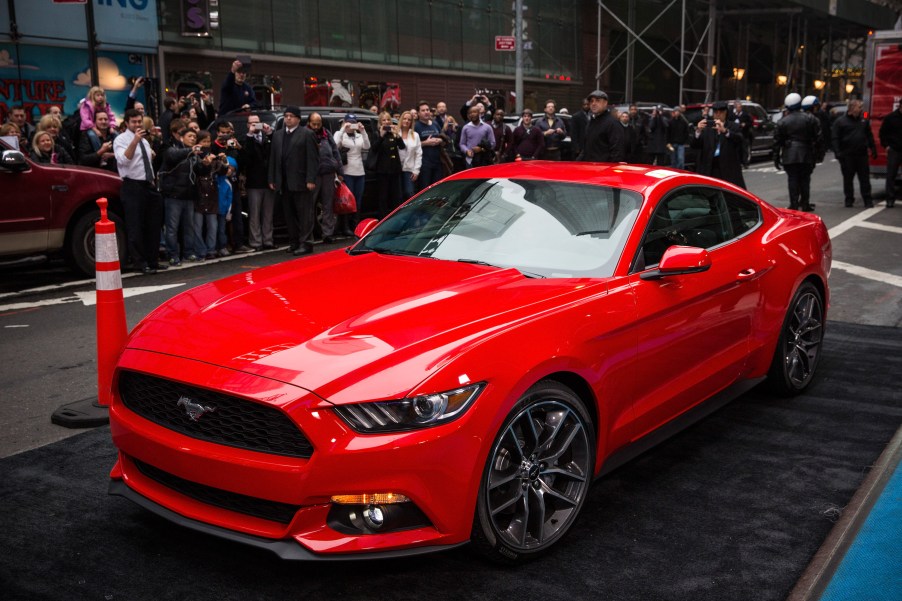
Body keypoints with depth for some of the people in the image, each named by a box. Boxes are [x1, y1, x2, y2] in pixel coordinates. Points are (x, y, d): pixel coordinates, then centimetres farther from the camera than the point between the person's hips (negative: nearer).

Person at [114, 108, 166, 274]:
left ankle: (152, 261, 19)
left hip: (148, 186, 8)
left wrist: (153, 182, 17)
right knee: (135, 228, -6)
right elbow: (123, 160, -23)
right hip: (132, 187, -8)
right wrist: (135, 140, -28)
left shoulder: (144, 141, 19)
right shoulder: (121, 139, -4)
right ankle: (140, 263, 0)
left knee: (153, 226, 11)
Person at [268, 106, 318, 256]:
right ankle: (294, 242, 17)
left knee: (305, 214, -3)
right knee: (289, 215, 9)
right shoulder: (277, 135, 16)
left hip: (300, 182, -6)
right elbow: (273, 159, 15)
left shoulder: (306, 134, -1)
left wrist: (311, 180, -14)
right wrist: (272, 179, 9)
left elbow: (313, 158, -7)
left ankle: (305, 243, 0)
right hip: (284, 183, 6)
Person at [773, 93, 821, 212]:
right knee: (805, 179, 10)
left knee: (793, 180, 1)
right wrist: (815, 155, 6)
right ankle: (805, 204, 15)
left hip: (789, 156, -1)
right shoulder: (809, 119, 0)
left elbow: (777, 141, -1)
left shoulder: (782, 122, -2)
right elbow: (817, 137, 0)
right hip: (806, 155, 1)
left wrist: (776, 158, 6)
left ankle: (794, 205, -2)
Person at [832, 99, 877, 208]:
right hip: (847, 155, -3)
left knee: (865, 178, 3)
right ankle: (849, 199, 15)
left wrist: (873, 149, 12)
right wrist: (838, 152, -14)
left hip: (862, 154, 3)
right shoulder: (840, 122, -2)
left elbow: (869, 136, 18)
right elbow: (835, 138, -6)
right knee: (848, 178, 5)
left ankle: (868, 200, 7)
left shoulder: (864, 121, 13)